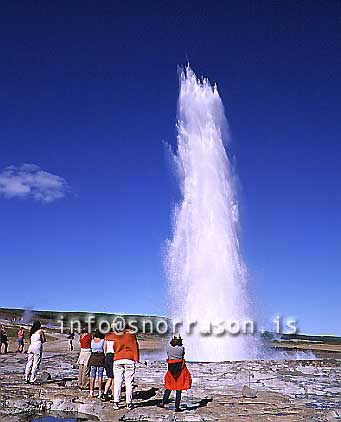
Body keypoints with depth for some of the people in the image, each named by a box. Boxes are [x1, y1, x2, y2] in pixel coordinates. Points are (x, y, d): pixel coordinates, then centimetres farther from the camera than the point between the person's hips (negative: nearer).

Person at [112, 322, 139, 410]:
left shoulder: (116, 337, 14)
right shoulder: (132, 335, 5)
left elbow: (114, 348, 15)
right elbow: (135, 347, 2)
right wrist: (136, 359, 3)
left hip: (117, 360, 2)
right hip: (129, 360, -2)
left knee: (117, 382, 6)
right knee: (129, 382, 3)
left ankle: (116, 402, 1)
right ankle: (129, 403, 5)